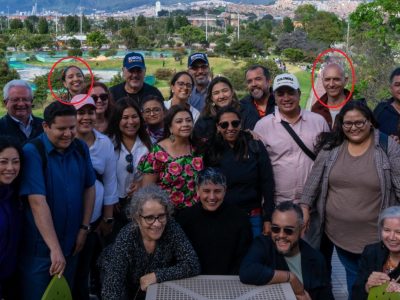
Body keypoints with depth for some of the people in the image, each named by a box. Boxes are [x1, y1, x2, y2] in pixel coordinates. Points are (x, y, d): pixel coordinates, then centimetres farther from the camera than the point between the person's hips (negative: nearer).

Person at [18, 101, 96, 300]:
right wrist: (55, 249, -27)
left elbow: (89, 188, 9)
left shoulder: (80, 148, 0)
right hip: (39, 247, -5)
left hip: (71, 244, 5)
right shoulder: (33, 152, -18)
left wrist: (84, 228, 1)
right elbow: (37, 202, -24)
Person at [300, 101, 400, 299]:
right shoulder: (331, 146, -1)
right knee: (352, 274, 17)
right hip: (338, 230, 2)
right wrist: (305, 206, -2)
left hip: (374, 233, -2)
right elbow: (314, 178, 3)